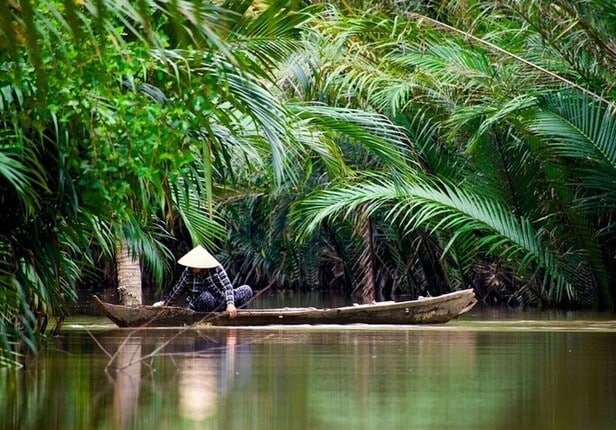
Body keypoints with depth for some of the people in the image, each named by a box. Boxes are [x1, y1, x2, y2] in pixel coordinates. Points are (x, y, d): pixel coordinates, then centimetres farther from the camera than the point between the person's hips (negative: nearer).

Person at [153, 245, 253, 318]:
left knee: (247, 290, -17)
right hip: (198, 307, -1)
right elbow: (177, 289, 1)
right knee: (206, 296, -39)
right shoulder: (188, 273, -13)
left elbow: (228, 287, -25)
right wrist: (165, 303, 14)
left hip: (220, 301, 1)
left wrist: (230, 304, -40)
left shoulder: (217, 269, -17)